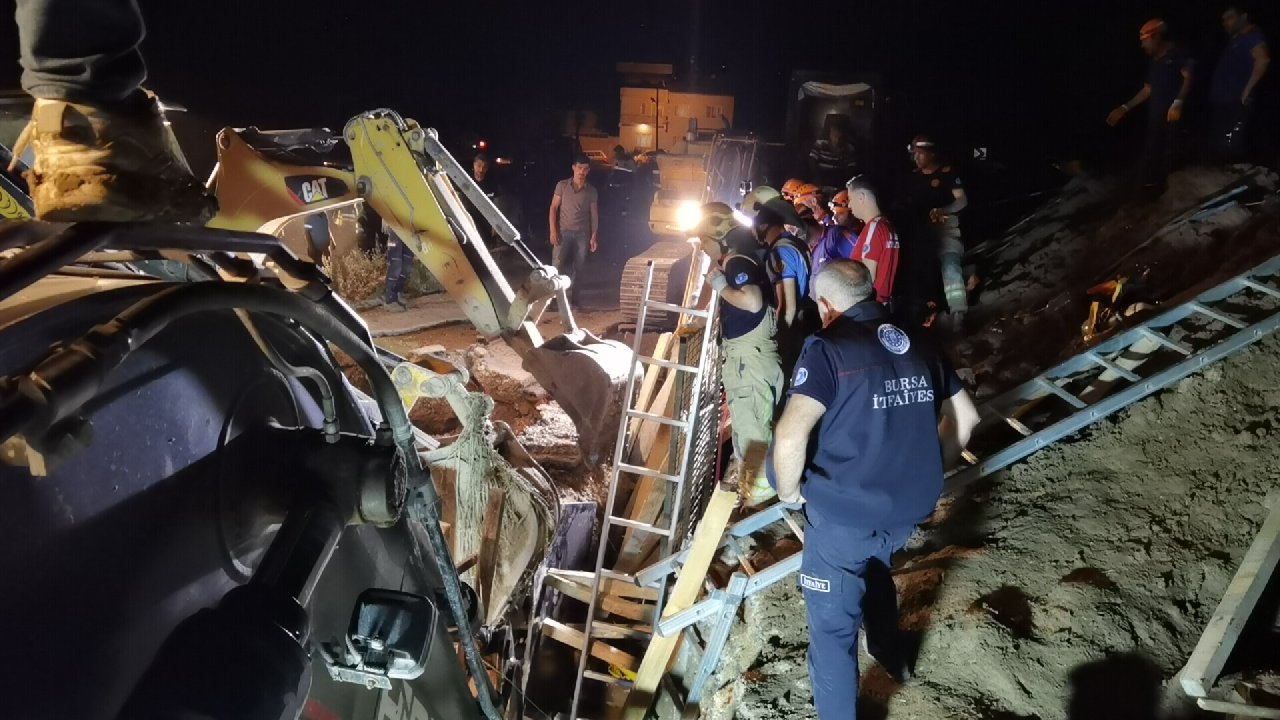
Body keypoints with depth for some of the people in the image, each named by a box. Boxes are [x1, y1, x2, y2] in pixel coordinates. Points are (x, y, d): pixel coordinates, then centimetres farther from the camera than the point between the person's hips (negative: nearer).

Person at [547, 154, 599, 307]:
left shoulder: (591, 191, 5)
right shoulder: (562, 185, 2)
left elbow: (594, 215, 7)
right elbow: (553, 208, 2)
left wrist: (594, 236, -1)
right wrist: (553, 230, -7)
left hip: (582, 234, 2)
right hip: (563, 232, -1)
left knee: (578, 268, 4)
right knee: (558, 265, -9)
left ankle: (573, 298, 12)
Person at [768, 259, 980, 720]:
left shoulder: (829, 348, -17)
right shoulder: (918, 345, 3)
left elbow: (790, 434, -29)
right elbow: (964, 418, 13)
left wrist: (789, 492, -11)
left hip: (842, 515, -7)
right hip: (910, 509, 7)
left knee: (832, 626, 11)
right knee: (875, 565, 36)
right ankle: (891, 654, 57)